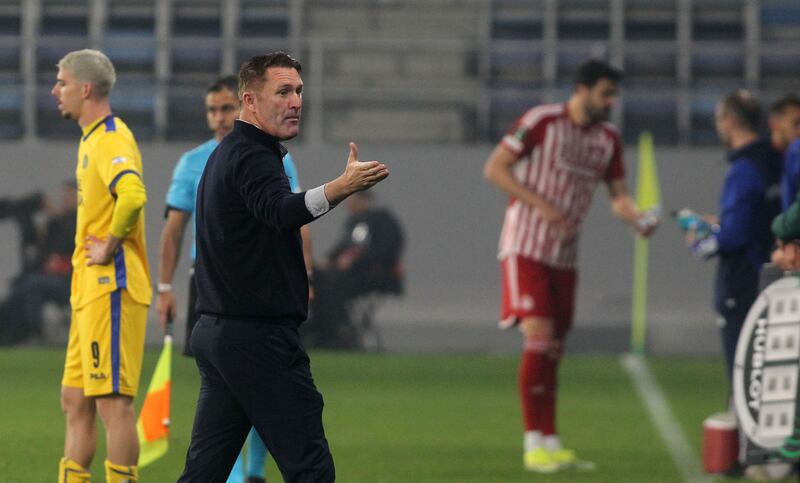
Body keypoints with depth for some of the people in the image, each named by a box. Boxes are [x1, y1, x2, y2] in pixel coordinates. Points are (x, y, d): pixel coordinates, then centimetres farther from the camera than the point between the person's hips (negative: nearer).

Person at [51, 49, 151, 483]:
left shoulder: (111, 139, -14)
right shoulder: (91, 139, 18)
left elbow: (133, 196, -32)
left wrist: (109, 249, -21)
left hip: (111, 288, -10)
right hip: (89, 290, 10)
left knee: (113, 401, -9)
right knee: (75, 402, 11)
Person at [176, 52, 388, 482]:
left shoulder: (226, 154, 19)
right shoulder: (251, 157, -14)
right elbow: (281, 211, -35)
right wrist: (343, 187, -49)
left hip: (215, 332, 10)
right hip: (258, 337, -10)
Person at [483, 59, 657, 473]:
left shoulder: (608, 138, 8)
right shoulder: (541, 122, -10)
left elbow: (618, 194, 13)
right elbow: (494, 168, -9)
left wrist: (638, 217, -9)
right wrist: (540, 204, -18)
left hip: (565, 253, 6)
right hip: (526, 247, -6)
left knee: (554, 349, 8)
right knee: (538, 335, -17)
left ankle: (550, 441, 14)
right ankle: (533, 443, -15)